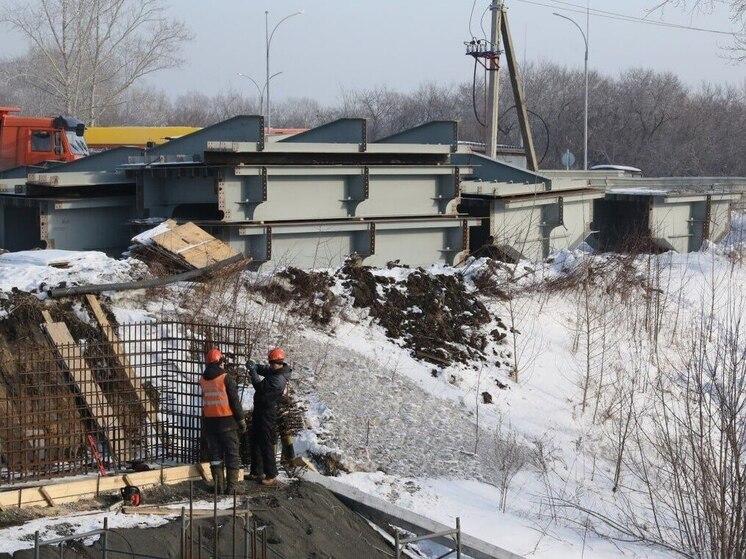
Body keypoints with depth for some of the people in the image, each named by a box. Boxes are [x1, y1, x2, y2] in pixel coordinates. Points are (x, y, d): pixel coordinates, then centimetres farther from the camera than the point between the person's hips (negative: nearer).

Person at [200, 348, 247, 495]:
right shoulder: (226, 378, -11)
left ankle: (219, 485, 11)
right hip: (227, 421, -4)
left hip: (209, 421, 4)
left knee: (215, 454, 11)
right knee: (232, 453, 3)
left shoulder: (203, 380, 3)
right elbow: (235, 401, -10)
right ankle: (232, 486, -1)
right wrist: (241, 420, -4)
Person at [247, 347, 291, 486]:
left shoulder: (278, 380, -27)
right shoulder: (276, 371, 3)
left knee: (266, 444, -4)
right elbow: (265, 370, 14)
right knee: (255, 441, 17)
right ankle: (257, 471, 27)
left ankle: (271, 476, 3)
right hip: (260, 410, 10)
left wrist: (253, 371, -15)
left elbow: (260, 386, -26)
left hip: (266, 413, -10)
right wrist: (256, 366, -8)